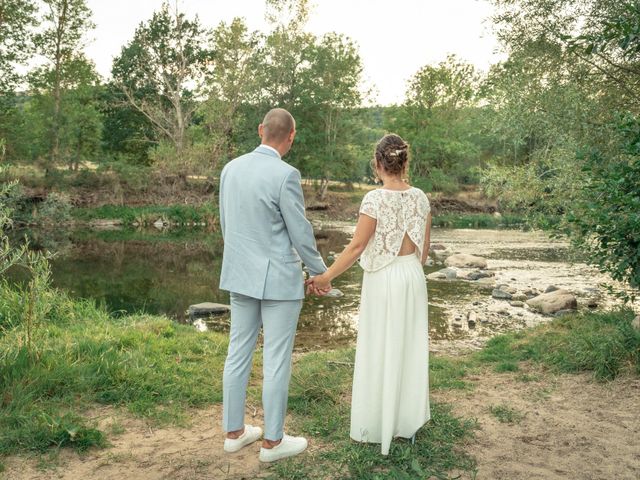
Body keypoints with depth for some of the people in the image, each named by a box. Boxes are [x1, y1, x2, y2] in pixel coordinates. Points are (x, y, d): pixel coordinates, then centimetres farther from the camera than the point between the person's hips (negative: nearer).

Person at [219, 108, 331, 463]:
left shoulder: (231, 168, 3)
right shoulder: (285, 175, -18)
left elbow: (227, 225, 12)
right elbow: (300, 233, -14)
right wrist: (320, 272, 1)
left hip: (240, 275, 7)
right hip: (278, 278, -7)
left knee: (239, 352, 14)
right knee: (277, 360, 4)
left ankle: (234, 431, 26)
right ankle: (272, 441, 16)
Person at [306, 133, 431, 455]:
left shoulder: (375, 199, -16)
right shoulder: (420, 198, 1)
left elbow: (356, 247, -17)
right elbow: (424, 248, 7)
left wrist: (325, 277, -11)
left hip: (382, 281, -5)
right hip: (413, 278, 5)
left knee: (380, 350, 7)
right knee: (409, 346, 15)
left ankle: (377, 425, 19)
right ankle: (407, 419, 28)